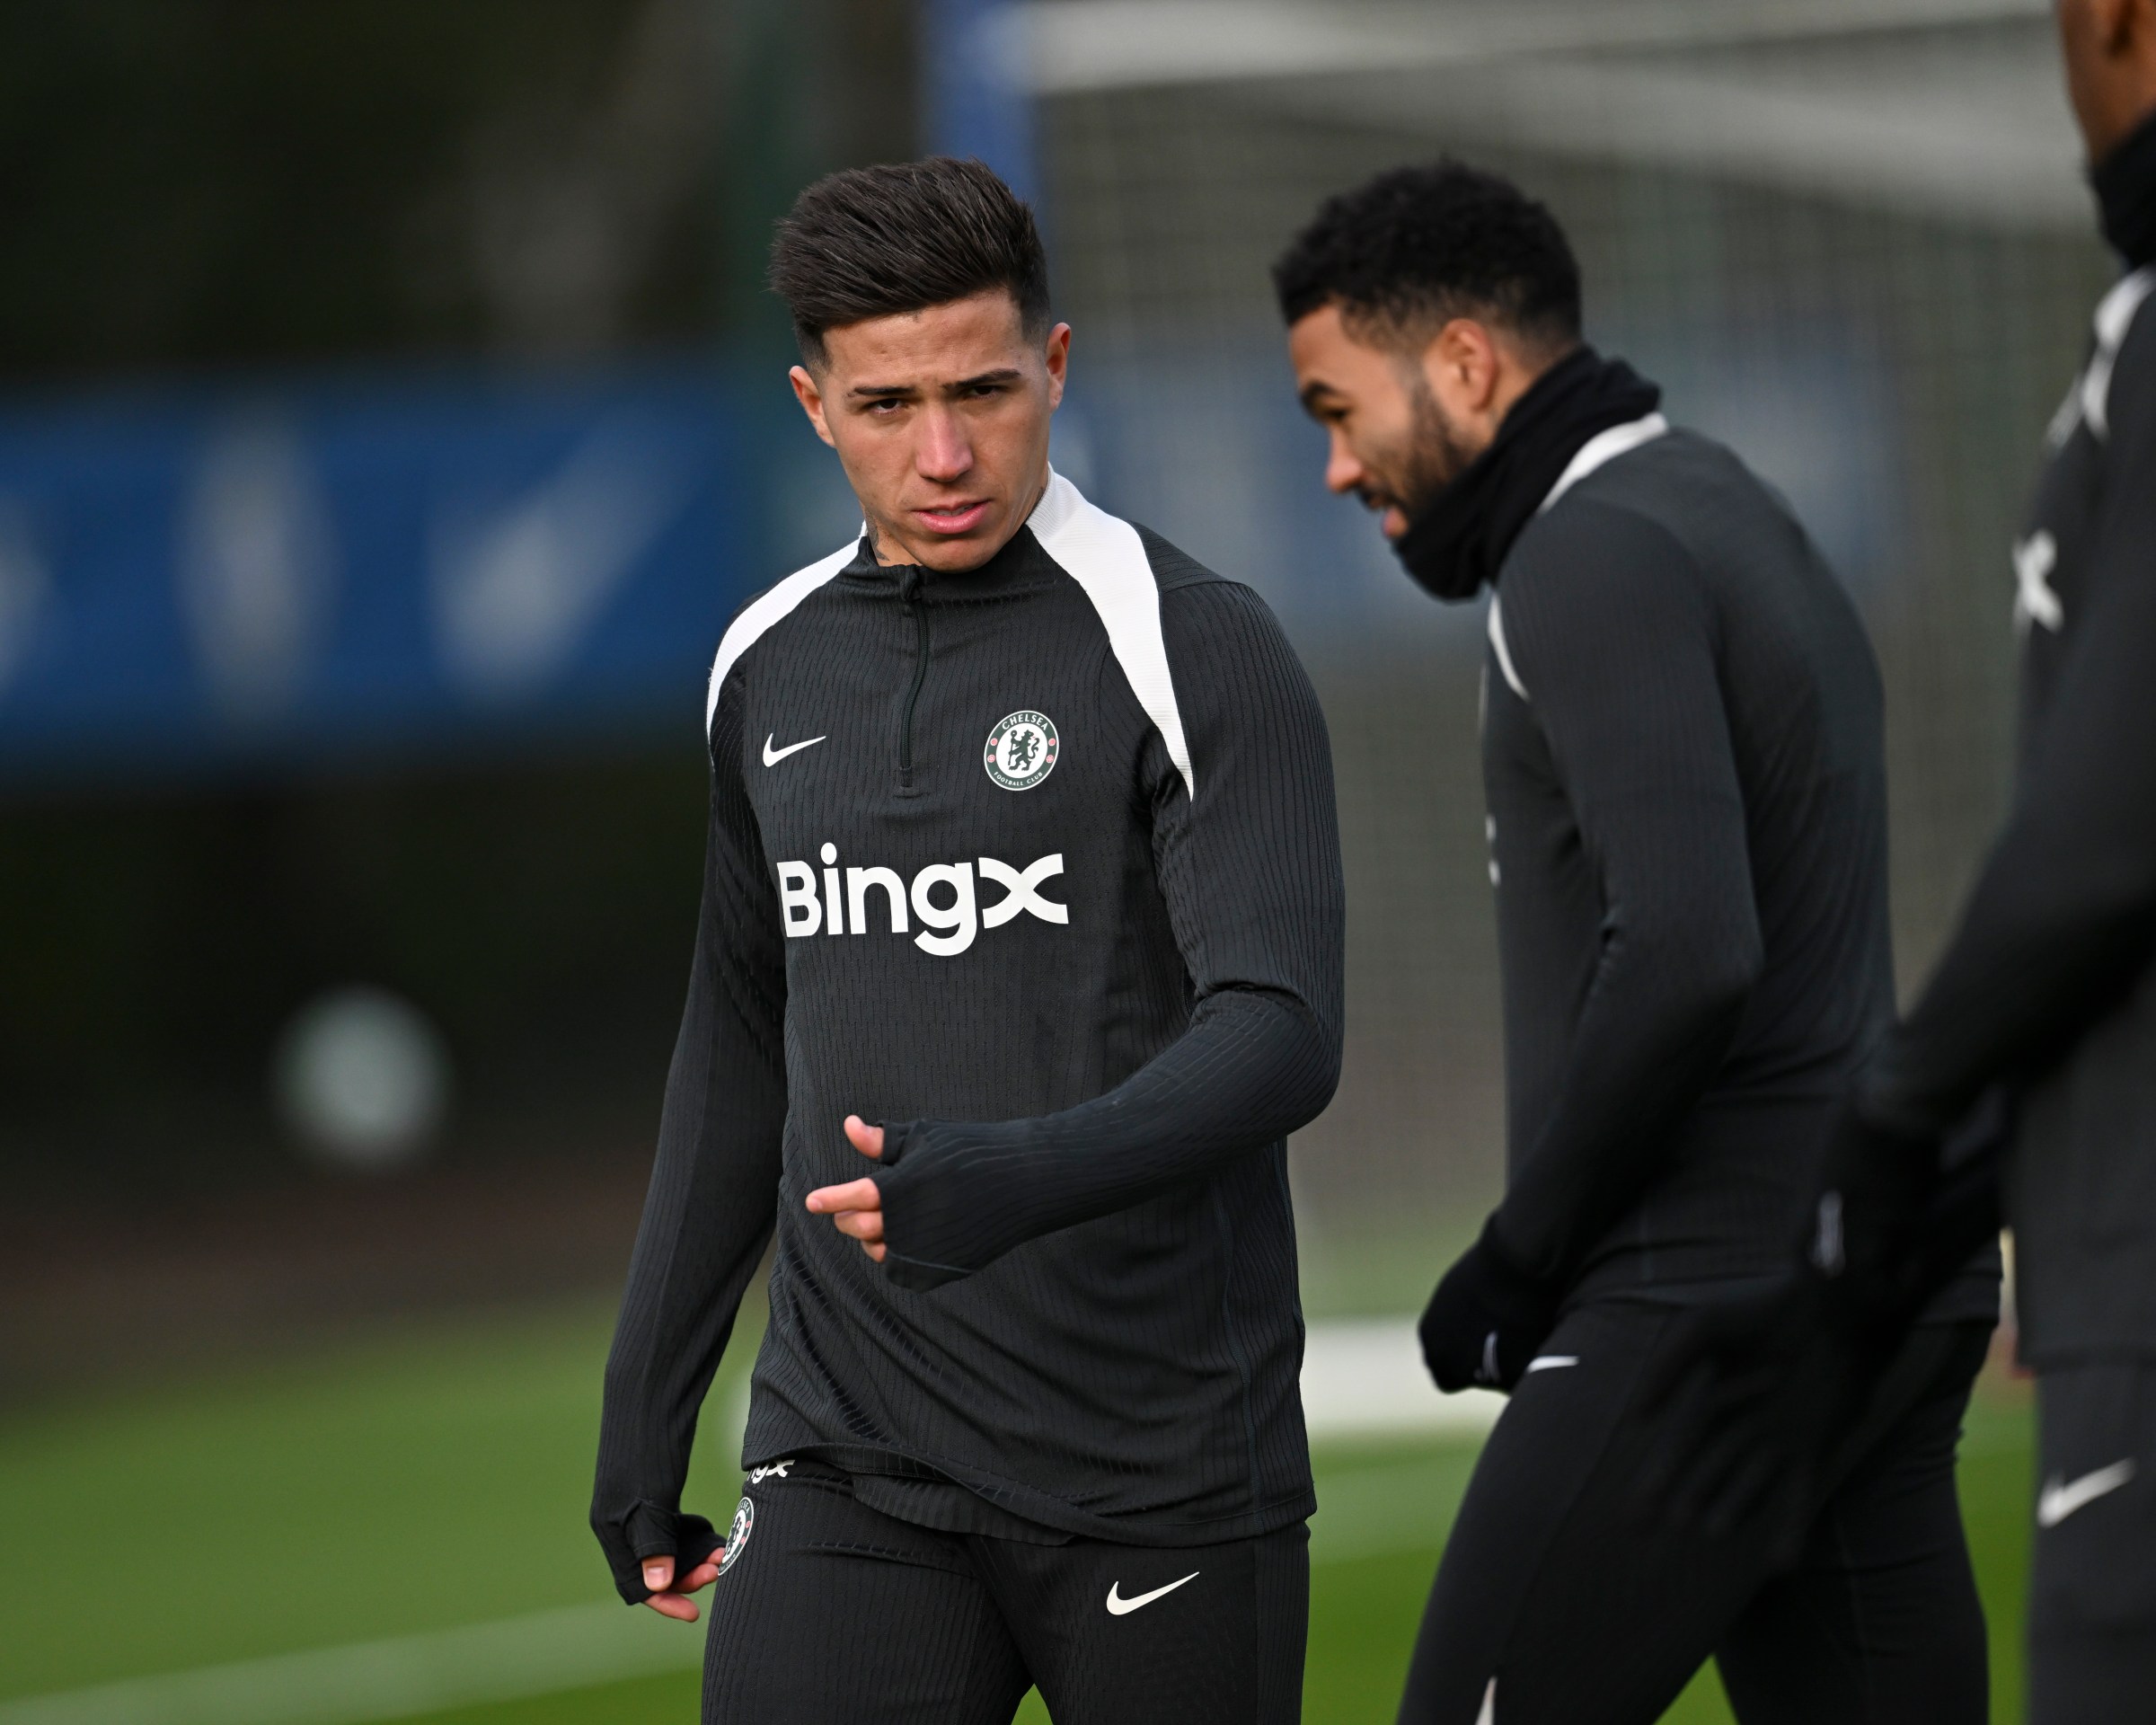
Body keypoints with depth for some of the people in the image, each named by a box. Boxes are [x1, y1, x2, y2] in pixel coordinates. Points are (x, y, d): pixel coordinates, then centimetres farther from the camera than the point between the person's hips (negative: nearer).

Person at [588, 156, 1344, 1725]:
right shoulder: (772, 668, 11)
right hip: (847, 1464, 4)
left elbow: (1282, 1037, -17)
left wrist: (1020, 1179, -34)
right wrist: (644, 1416, 21)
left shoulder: (1193, 650, -6)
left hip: (1159, 1473, -4)